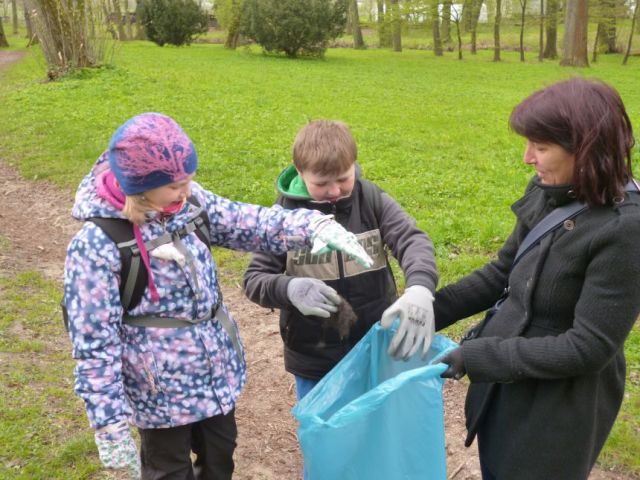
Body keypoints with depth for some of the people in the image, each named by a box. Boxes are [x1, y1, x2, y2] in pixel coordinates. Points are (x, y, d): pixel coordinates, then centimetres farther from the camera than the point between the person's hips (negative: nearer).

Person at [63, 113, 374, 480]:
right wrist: (111, 425, -17)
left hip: (219, 372, 6)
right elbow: (95, 345, -19)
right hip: (162, 392, -5)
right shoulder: (96, 245, -23)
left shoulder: (189, 202, -7)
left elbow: (249, 223, -5)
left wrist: (315, 226, -23)